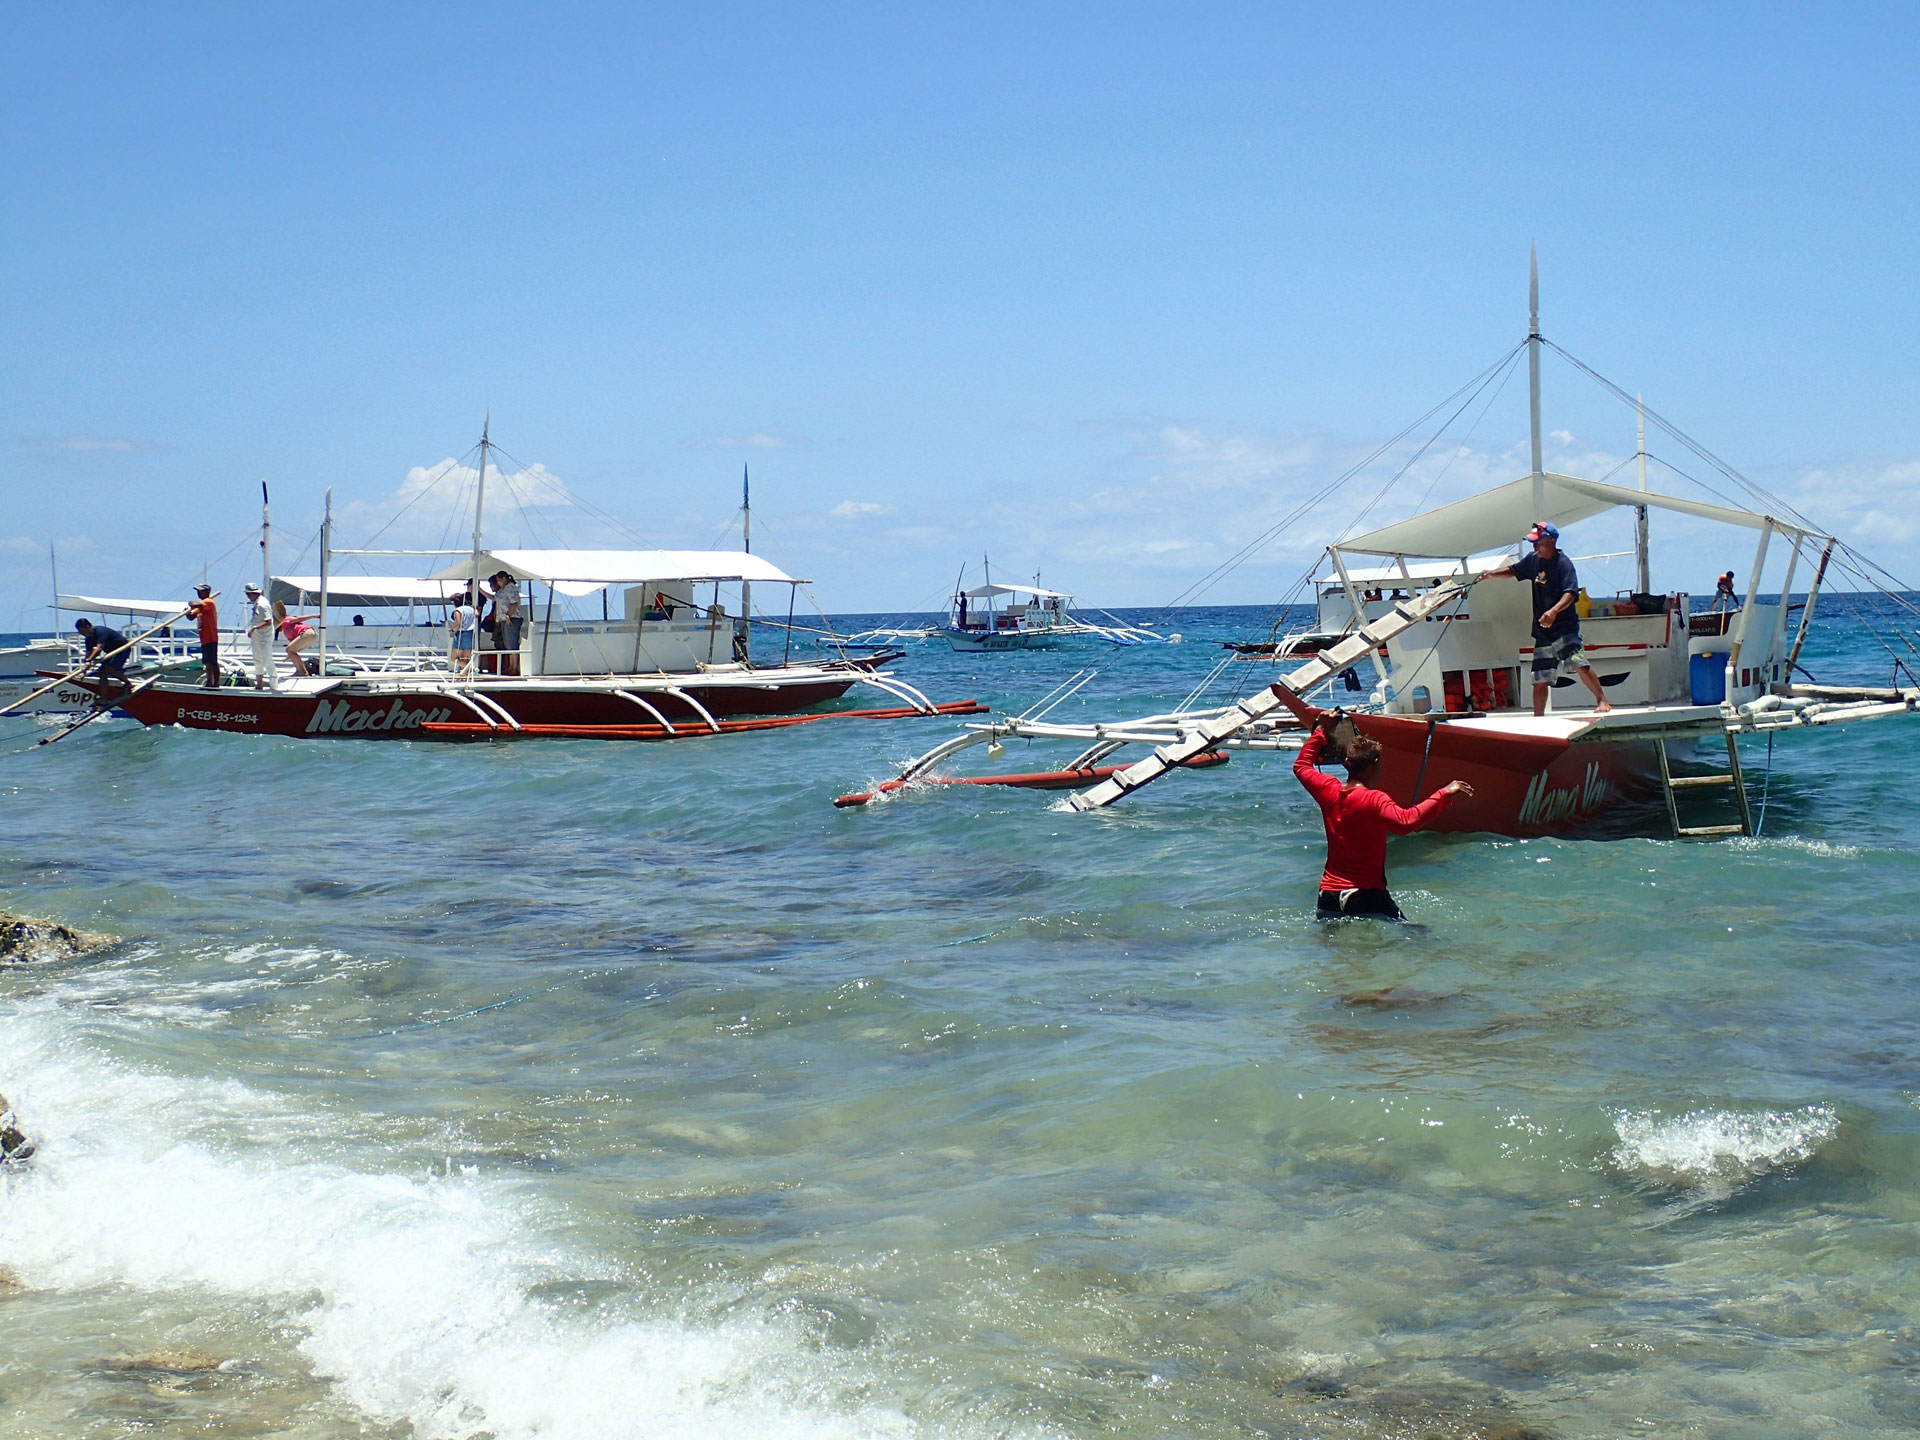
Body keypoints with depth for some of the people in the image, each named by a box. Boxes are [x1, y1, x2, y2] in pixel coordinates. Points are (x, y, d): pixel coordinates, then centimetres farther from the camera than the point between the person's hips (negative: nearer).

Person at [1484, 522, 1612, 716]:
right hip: (1542, 630, 7)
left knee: (1579, 663, -25)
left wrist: (1554, 611, -39)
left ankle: (1602, 700, -16)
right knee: (1540, 679, 9)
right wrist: (1493, 573, 13)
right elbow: (1513, 570, 29)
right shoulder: (1533, 561, 10)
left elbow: (1570, 593, -23)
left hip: (1565, 626, -7)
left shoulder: (1563, 563, -12)